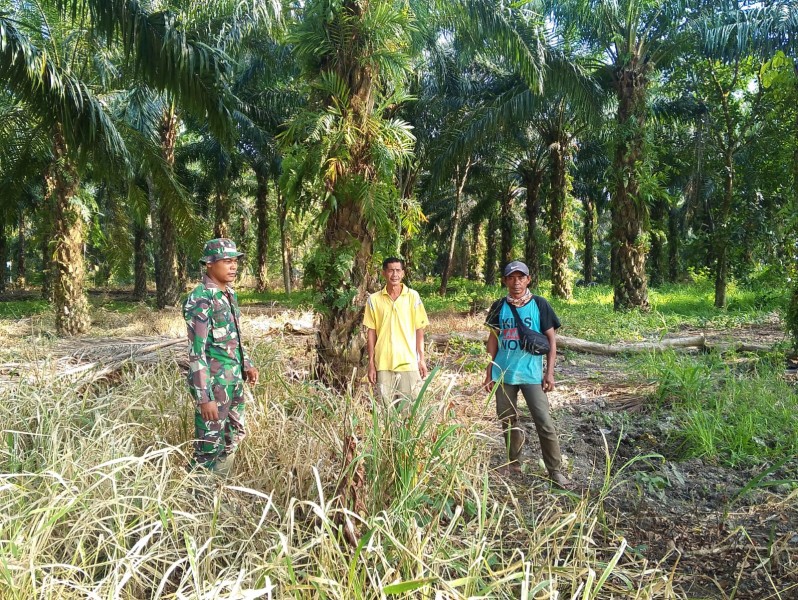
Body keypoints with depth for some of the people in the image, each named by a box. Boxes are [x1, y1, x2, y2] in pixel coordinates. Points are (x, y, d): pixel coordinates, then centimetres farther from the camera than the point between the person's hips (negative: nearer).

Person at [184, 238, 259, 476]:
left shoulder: (229, 294, 7)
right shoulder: (201, 299, -19)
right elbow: (196, 351, -22)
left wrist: (246, 365, 20)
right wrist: (205, 396, -24)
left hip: (234, 380, 9)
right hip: (213, 382, -9)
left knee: (233, 438, 21)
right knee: (209, 446, 4)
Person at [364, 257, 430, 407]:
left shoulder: (413, 296, 1)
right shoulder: (374, 299, 2)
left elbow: (419, 330, 3)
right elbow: (371, 333, 4)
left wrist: (422, 359, 0)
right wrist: (371, 363, 1)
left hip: (409, 362, -1)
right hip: (383, 364, 1)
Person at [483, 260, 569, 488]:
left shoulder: (540, 305, -4)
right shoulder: (499, 306, 3)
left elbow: (551, 340, -1)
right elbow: (493, 340, 9)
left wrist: (549, 373, -7)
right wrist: (489, 373, 6)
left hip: (531, 374, -3)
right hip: (503, 375, 3)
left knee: (544, 422, -4)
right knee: (508, 420, 13)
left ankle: (555, 470, 7)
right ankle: (514, 463, 29)